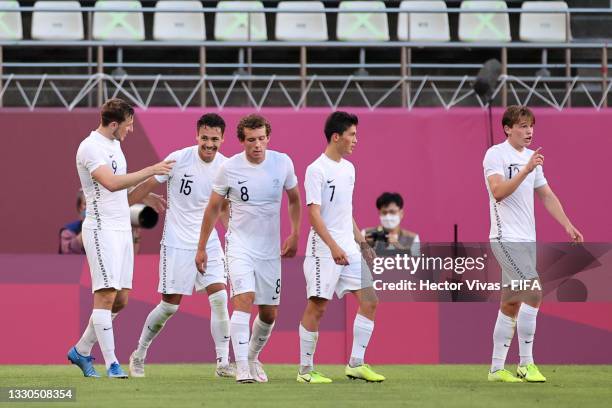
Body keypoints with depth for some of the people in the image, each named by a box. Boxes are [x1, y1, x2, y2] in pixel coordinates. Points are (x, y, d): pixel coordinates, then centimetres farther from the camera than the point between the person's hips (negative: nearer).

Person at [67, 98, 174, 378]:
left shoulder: (114, 144, 16)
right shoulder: (91, 148, -14)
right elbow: (112, 183, -28)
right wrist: (151, 171, -28)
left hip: (122, 229, 9)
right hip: (101, 229, -9)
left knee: (120, 299, 8)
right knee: (106, 295, -12)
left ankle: (81, 351, 20)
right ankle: (112, 364, -12)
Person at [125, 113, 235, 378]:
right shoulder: (179, 159, -13)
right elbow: (148, 185, -4)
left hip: (208, 242, 4)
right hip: (177, 243, -4)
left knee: (219, 298, -9)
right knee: (170, 305, -2)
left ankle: (223, 363, -3)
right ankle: (139, 354, 18)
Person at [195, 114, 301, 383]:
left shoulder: (282, 163, -3)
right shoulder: (229, 168, -9)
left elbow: (294, 200, 14)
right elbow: (213, 208, 3)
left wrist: (294, 235, 6)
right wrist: (201, 248, 5)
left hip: (270, 249, 3)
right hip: (240, 245, -3)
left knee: (269, 313, 8)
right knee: (243, 300, -23)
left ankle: (253, 356, 35)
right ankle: (242, 368, -26)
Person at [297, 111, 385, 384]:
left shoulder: (348, 168, 14)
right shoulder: (317, 170, -11)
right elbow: (314, 214, -17)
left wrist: (361, 242, 21)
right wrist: (334, 247, -25)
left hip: (349, 250, 8)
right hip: (324, 250, -8)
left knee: (369, 301, 1)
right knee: (317, 307, -4)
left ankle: (356, 364, 8)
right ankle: (306, 369, 5)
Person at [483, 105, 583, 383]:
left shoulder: (531, 157, 15)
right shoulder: (496, 155, -9)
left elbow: (546, 195, 20)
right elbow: (498, 192, -22)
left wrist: (568, 225, 11)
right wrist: (526, 170, -29)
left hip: (527, 240, 8)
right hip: (506, 238, -8)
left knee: (511, 304, 8)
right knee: (534, 292, -19)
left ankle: (497, 368, 12)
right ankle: (526, 364, -14)